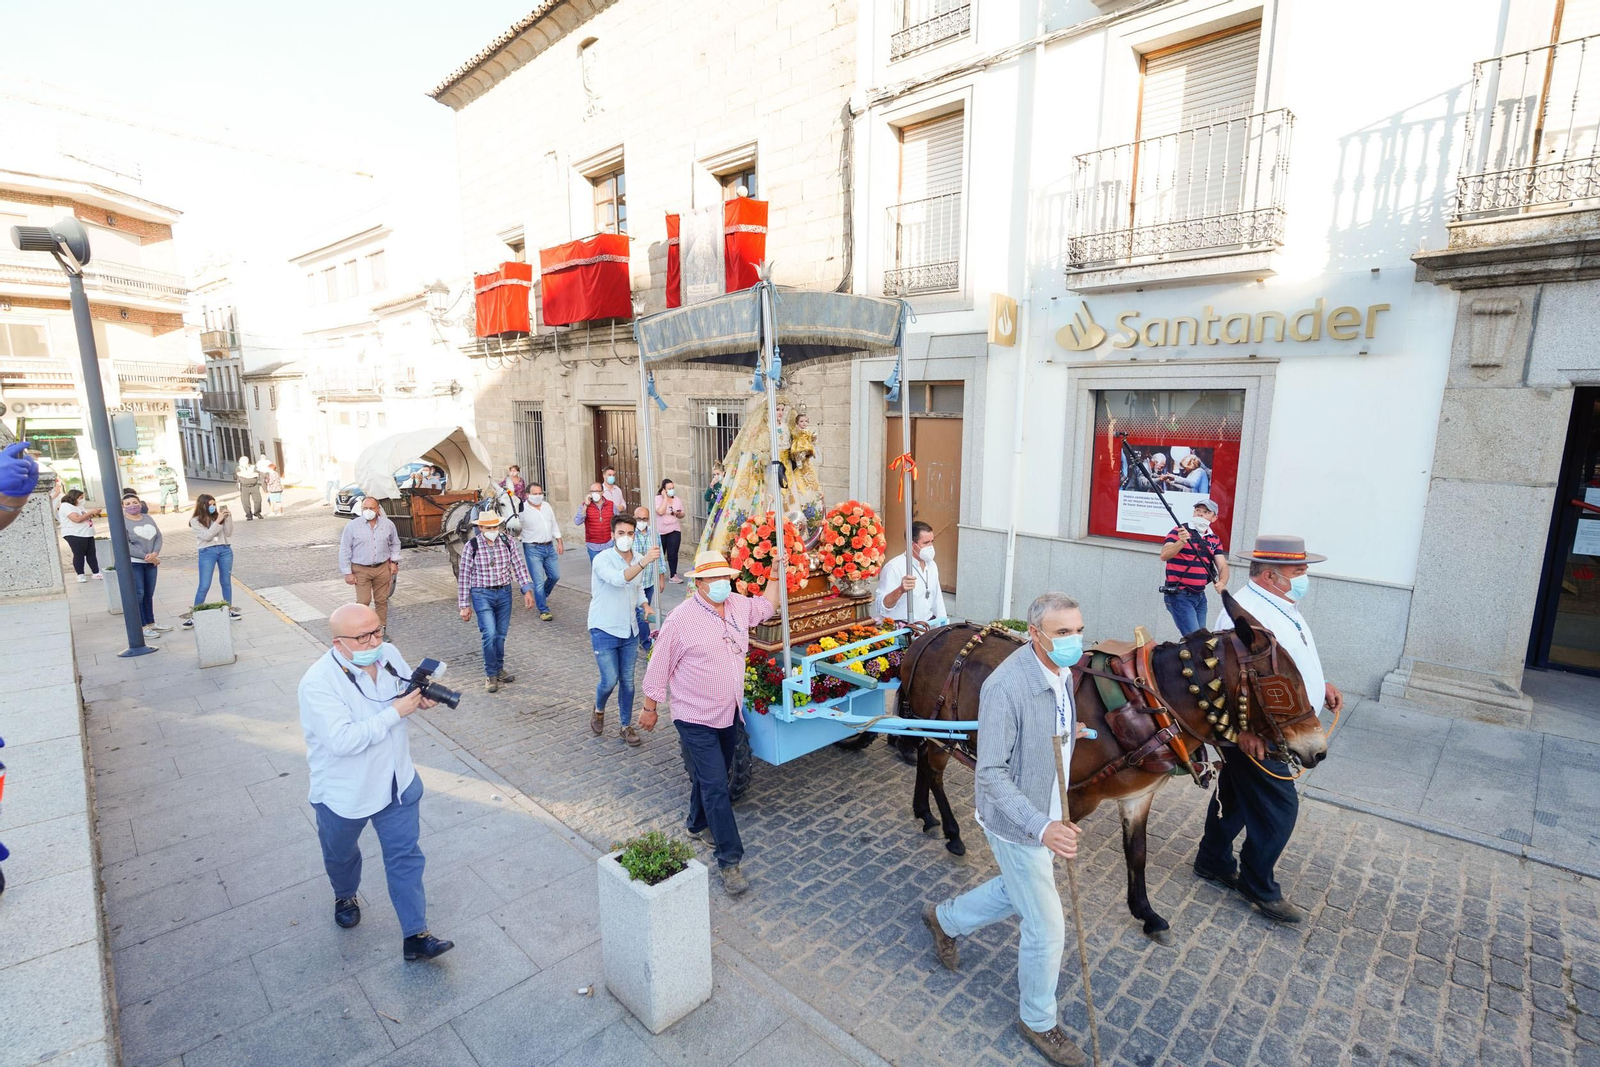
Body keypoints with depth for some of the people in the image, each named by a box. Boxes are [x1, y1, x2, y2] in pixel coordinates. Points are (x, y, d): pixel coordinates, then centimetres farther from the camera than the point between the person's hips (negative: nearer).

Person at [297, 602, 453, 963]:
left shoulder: (388, 654, -12)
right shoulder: (319, 683, -29)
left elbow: (410, 688, 7)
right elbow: (342, 741, -35)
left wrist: (423, 697, -16)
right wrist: (395, 712, -35)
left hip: (397, 783, 4)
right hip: (343, 794, -3)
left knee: (405, 856, 8)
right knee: (340, 855, 26)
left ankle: (415, 937, 19)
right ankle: (345, 895, 58)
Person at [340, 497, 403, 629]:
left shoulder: (388, 524, 0)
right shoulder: (352, 526, -7)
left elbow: (395, 544, 16)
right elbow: (344, 551, -4)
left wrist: (394, 561, 7)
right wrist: (347, 573, -6)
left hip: (383, 568, 3)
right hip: (361, 570, -3)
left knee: (382, 601, 10)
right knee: (363, 601, -7)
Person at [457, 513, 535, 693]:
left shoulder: (507, 542, -1)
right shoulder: (471, 546, -9)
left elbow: (519, 566, 3)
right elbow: (464, 576, -5)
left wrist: (527, 590, -4)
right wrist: (464, 605, -4)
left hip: (504, 592, 3)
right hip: (482, 595, -3)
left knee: (501, 635, 11)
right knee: (490, 634, -12)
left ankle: (499, 670, 29)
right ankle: (490, 675, 5)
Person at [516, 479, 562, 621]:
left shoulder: (547, 506, 7)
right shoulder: (523, 510, -12)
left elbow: (554, 524, 16)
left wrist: (559, 542, 15)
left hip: (549, 547, 6)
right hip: (533, 549, -6)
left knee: (555, 576, 13)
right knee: (539, 581, -4)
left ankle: (542, 595, 40)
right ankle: (543, 610, 7)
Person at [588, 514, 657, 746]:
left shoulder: (639, 559, 1)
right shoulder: (602, 560, -18)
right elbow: (619, 579, -39)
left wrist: (645, 605, -4)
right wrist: (643, 562, -52)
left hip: (630, 629, 5)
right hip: (604, 629, -5)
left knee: (627, 680, 11)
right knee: (609, 680, -3)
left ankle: (627, 726, 25)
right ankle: (599, 710, 29)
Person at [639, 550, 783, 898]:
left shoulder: (738, 605, -1)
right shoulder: (681, 619, -19)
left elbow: (766, 606, 20)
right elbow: (659, 667, -11)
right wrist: (650, 708, -4)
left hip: (728, 714, 7)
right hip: (696, 720, -7)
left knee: (713, 778, 23)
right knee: (716, 787, -6)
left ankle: (698, 824, 48)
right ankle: (730, 861, 5)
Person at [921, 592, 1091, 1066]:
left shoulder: (1062, 673, -5)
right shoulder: (1005, 687, -33)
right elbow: (991, 774, -28)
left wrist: (1061, 811, 17)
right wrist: (1042, 827, -37)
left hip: (1048, 814, 8)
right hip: (1017, 824, -8)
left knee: (1017, 893, 28)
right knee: (1047, 928, 7)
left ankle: (945, 920, 52)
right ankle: (1038, 1022, 35)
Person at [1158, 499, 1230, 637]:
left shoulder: (1215, 539, 10)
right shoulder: (1179, 531, -8)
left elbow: (1222, 566, 3)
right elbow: (1164, 555, -22)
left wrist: (1222, 582, -18)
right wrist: (1181, 542, -40)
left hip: (1200, 596, 7)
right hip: (1178, 595, -7)